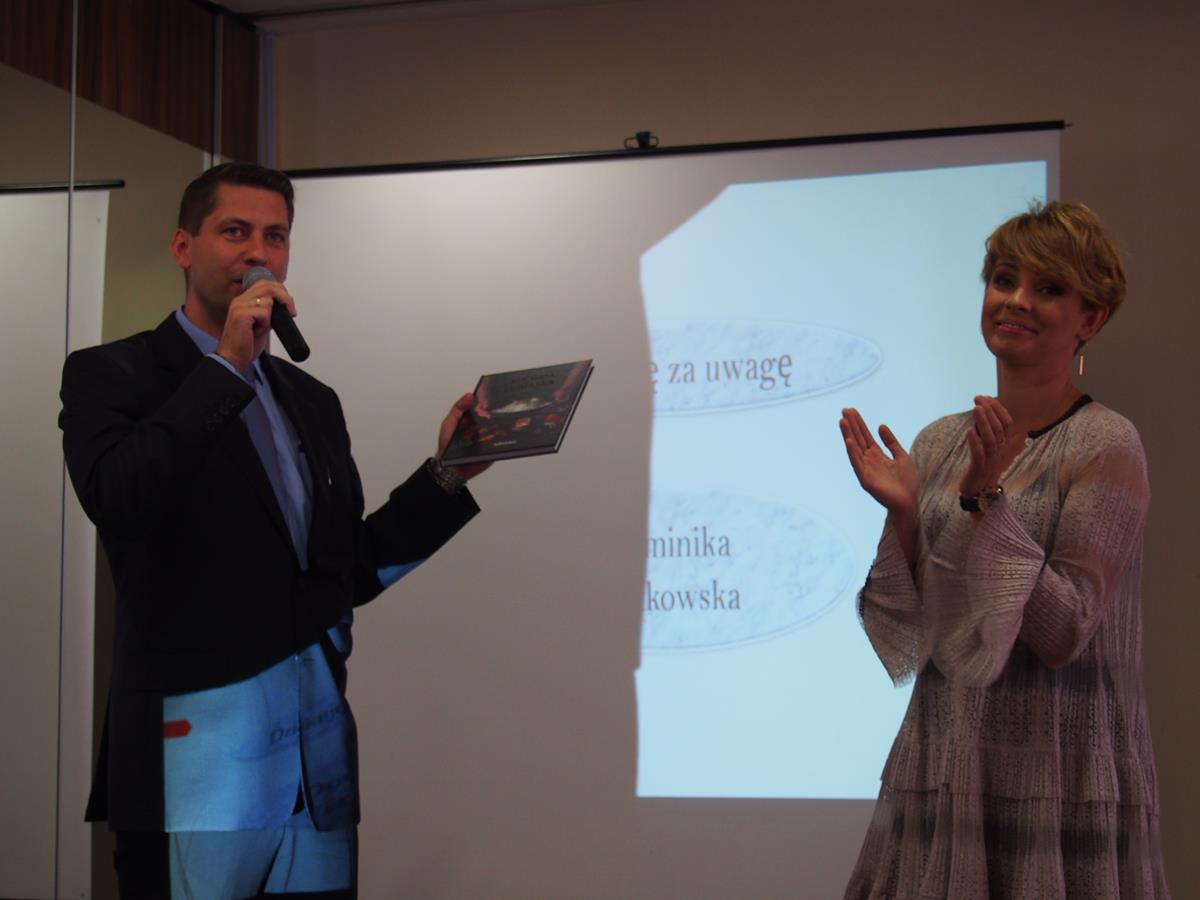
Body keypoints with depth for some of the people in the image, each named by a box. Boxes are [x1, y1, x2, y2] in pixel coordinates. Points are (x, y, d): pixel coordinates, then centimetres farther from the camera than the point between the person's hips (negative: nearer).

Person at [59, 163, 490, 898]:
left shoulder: (312, 400, 19)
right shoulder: (111, 375, 2)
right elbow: (113, 498, -17)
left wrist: (444, 476, 6)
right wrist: (227, 366, -13)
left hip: (320, 753, 5)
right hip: (197, 746, -5)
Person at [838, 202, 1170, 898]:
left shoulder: (1105, 445, -9)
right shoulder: (941, 443, 6)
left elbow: (1063, 635, -16)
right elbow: (914, 629, 6)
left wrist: (985, 500, -21)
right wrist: (902, 511, -8)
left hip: (1061, 777, -5)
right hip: (945, 765, 5)